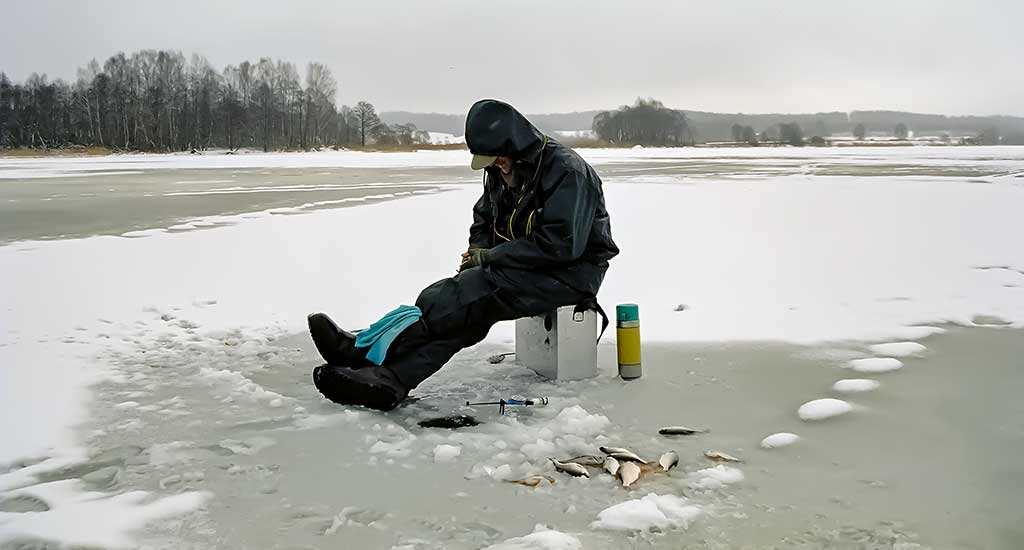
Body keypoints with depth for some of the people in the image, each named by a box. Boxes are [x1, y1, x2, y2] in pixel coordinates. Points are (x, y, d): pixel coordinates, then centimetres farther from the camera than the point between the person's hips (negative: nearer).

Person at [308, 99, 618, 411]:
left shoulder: (566, 170, -18)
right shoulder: (500, 173, 9)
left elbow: (561, 244, -25)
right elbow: (483, 220, 23)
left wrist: (491, 256, -19)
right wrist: (477, 252, -1)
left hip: (572, 272, -8)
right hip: (526, 269, 8)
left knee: (473, 292, -29)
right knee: (464, 311, -20)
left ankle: (368, 349, -32)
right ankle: (387, 381, -35)